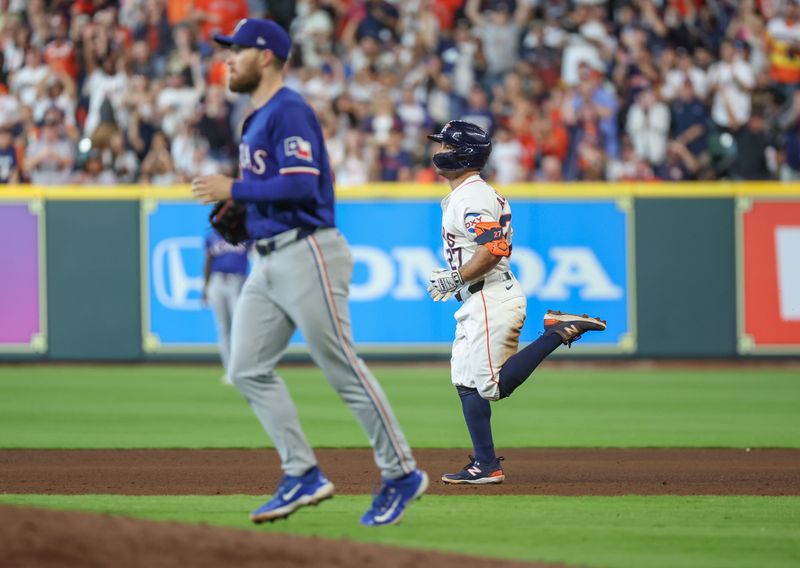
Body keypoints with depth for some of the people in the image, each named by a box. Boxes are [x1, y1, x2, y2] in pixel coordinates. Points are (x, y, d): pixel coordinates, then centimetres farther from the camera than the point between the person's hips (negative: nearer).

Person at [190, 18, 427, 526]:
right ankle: (303, 476, 6)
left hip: (308, 252, -10)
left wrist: (234, 189, -16)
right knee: (249, 369, 3)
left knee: (344, 370, -5)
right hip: (272, 260, 10)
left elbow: (301, 185, -23)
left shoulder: (289, 112, -13)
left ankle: (401, 474, 5)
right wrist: (237, 210, 10)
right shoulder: (257, 119, 18)